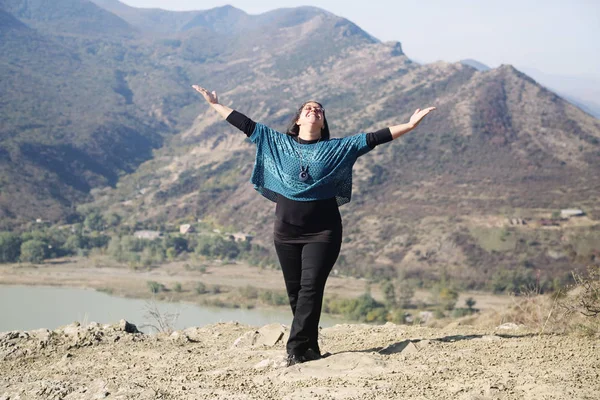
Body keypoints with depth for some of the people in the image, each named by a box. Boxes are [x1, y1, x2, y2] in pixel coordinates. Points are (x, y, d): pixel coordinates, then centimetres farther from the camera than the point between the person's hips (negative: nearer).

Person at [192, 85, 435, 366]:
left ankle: (297, 350, -12)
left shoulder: (337, 149, 4)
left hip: (323, 232, -2)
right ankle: (310, 348, 16)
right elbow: (246, 125, 7)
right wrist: (215, 105, 6)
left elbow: (372, 139, -1)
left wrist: (409, 126, -6)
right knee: (295, 291, 5)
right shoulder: (277, 143, 6)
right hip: (287, 231, 2)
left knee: (311, 287, -12)